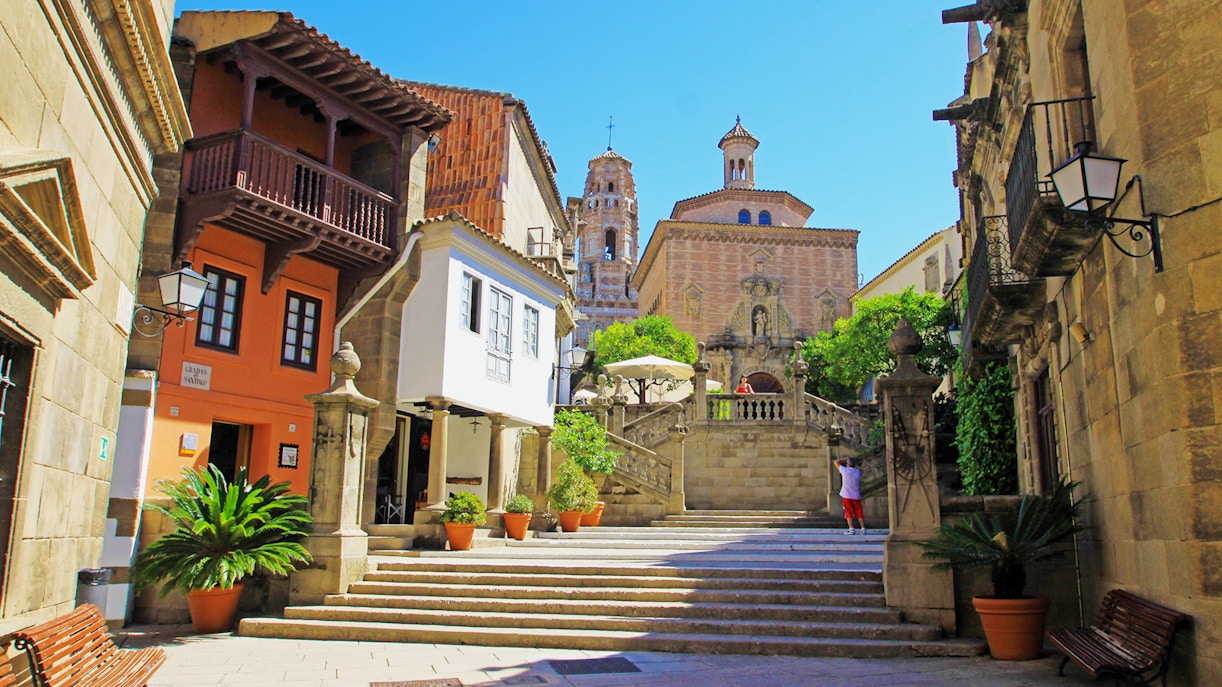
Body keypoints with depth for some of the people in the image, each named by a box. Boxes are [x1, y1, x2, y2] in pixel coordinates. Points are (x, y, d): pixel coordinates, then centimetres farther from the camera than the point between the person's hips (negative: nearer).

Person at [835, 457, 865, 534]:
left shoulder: (845, 470, -7)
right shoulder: (858, 472, 0)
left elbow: (836, 462, 5)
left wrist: (845, 459, 14)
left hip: (846, 496, -2)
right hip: (856, 496, 2)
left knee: (849, 513, 1)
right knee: (859, 513, 9)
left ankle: (851, 529, -6)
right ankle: (863, 529, 7)